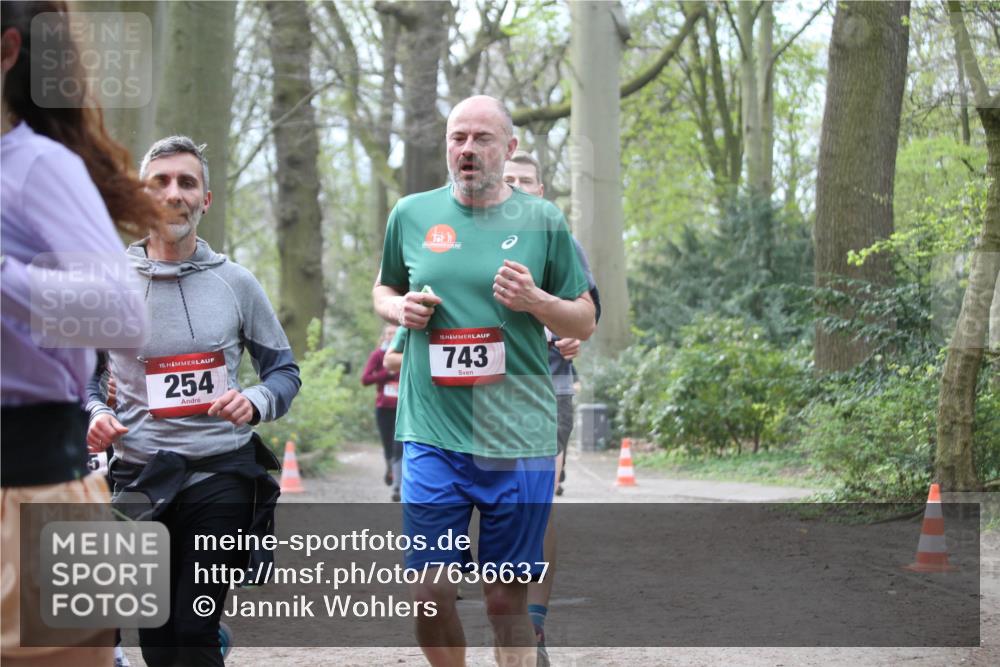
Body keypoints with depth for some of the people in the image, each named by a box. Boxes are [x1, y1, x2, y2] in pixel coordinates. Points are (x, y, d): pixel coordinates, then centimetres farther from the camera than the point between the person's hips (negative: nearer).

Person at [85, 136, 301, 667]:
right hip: (138, 478, 1)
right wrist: (95, 416, -10)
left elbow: (284, 369, 10)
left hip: (221, 478, -1)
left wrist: (255, 402, -11)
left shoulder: (235, 283, 4)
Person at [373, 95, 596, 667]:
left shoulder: (542, 220, 3)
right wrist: (399, 309, -1)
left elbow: (585, 322, 8)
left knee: (508, 599, 3)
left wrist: (535, 302, -12)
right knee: (431, 593, -2)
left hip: (518, 441, -1)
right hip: (433, 435, 1)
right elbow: (384, 291, 23)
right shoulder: (412, 214, 7)